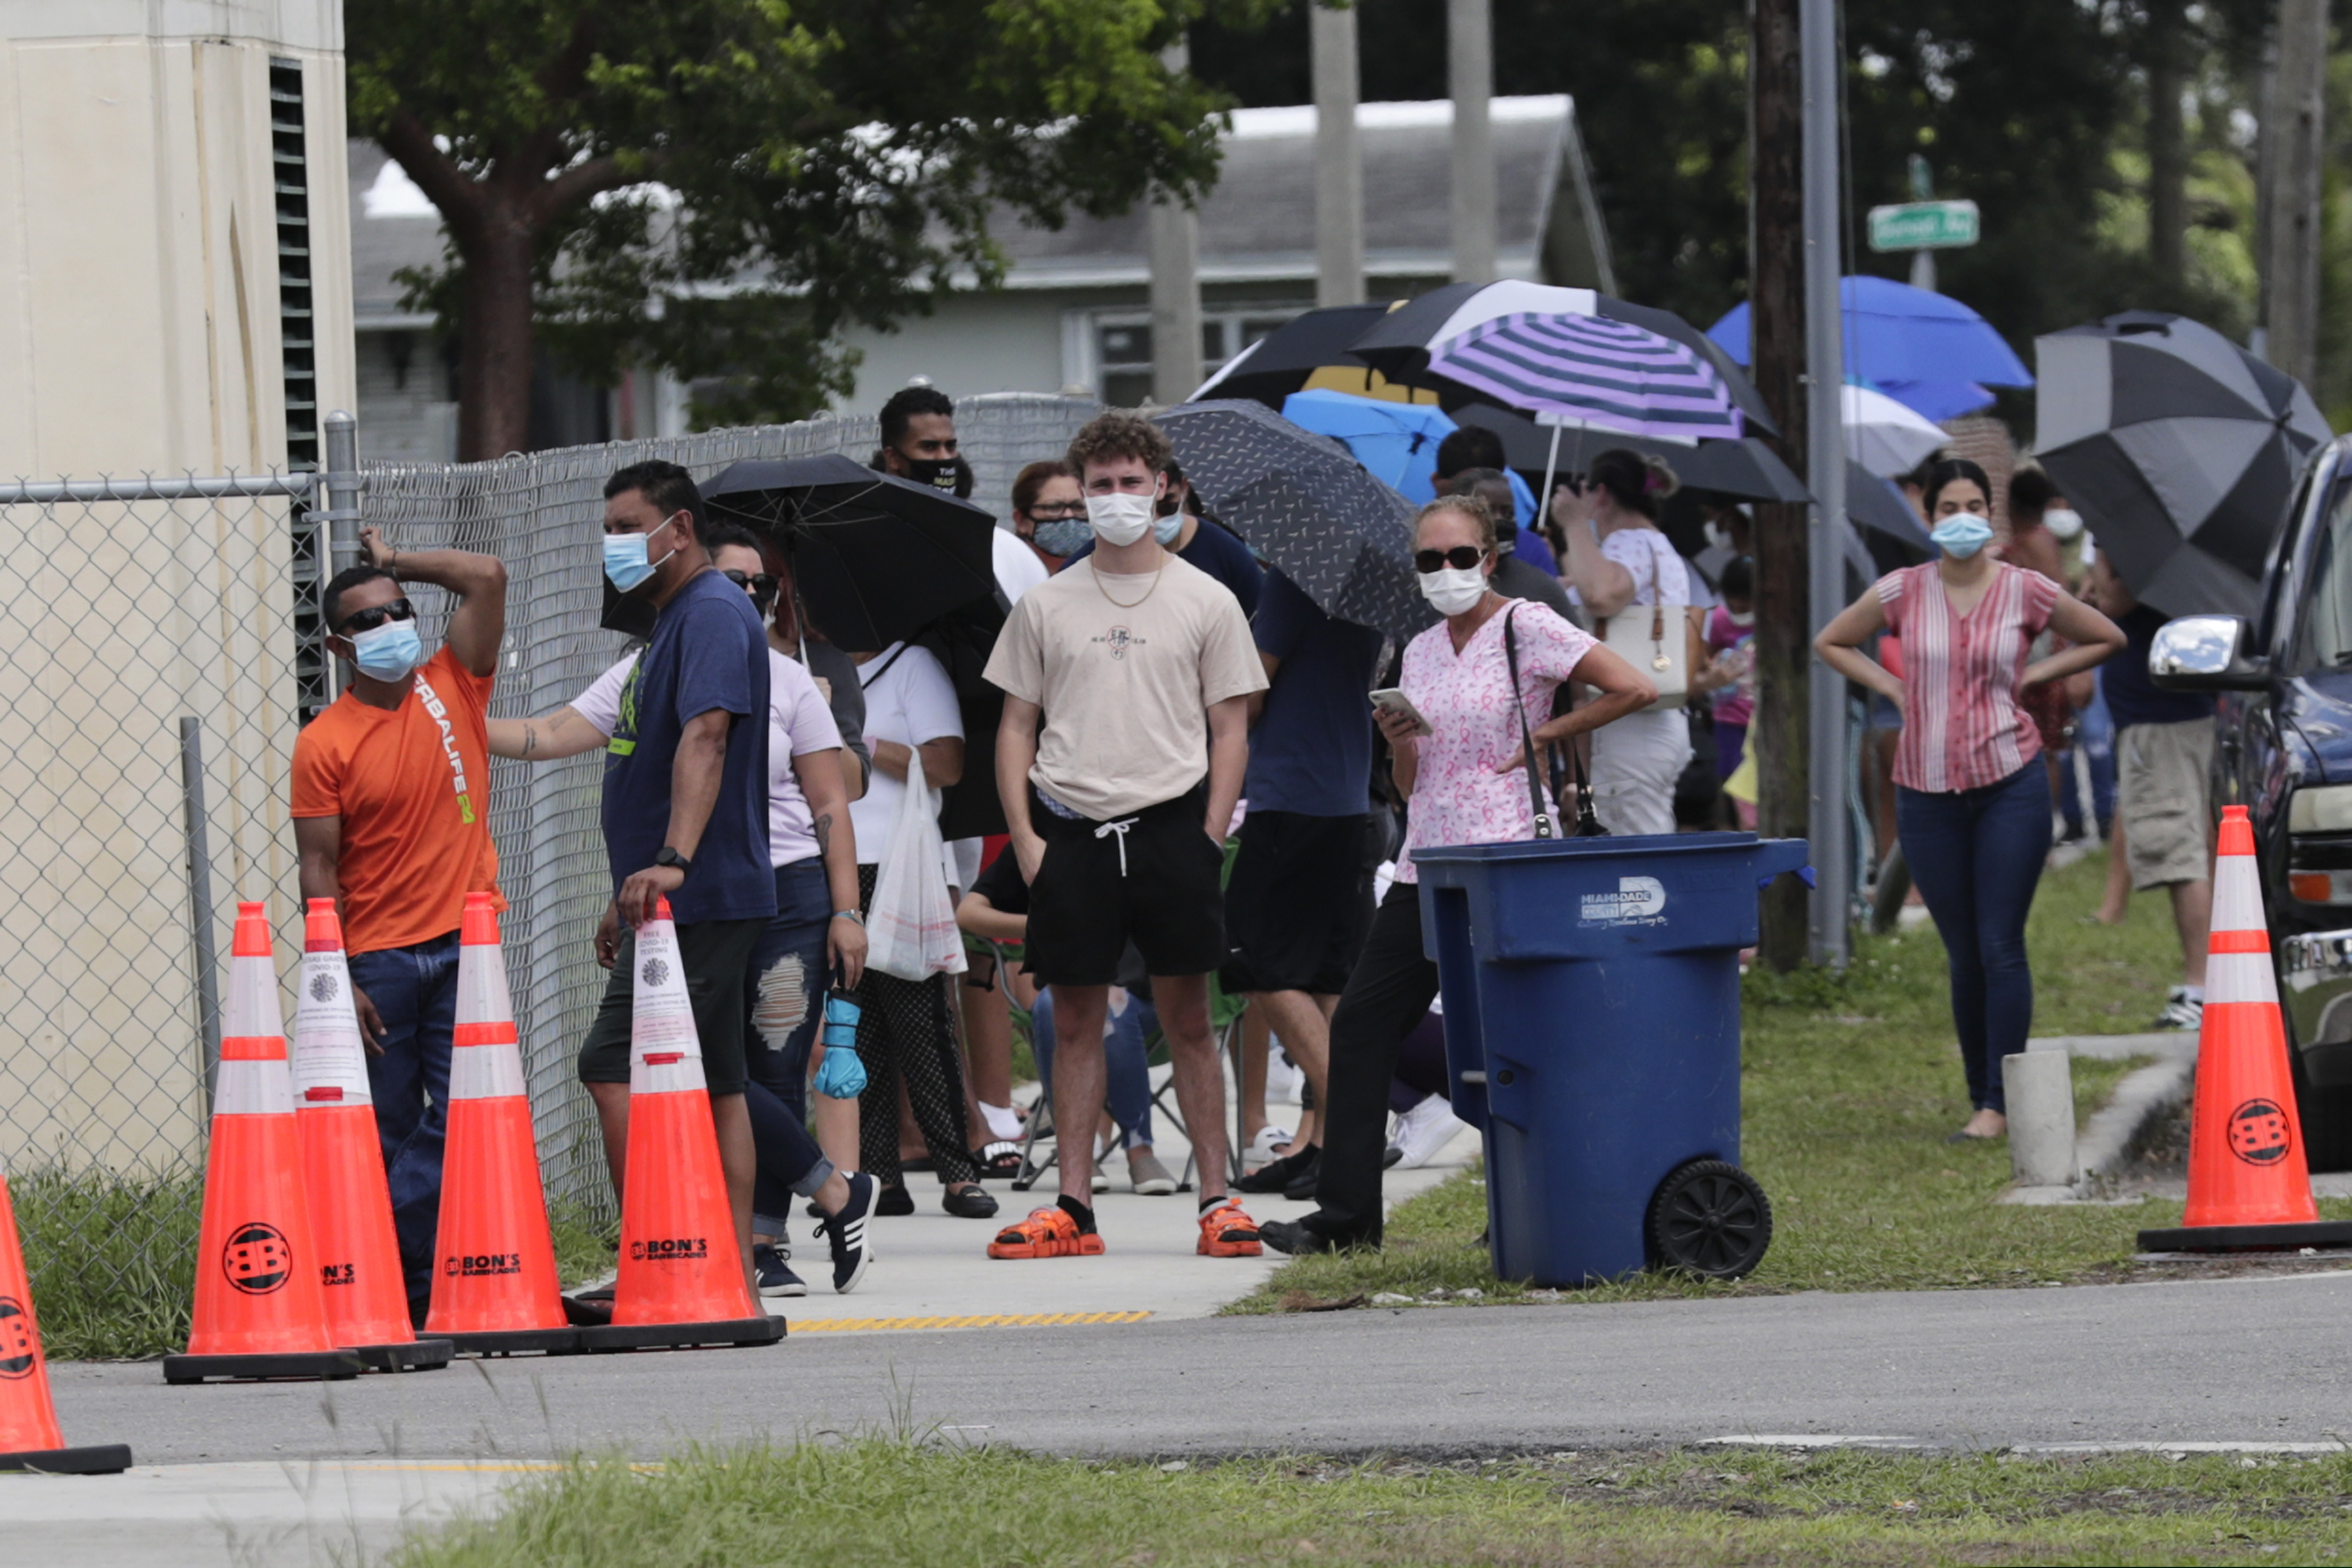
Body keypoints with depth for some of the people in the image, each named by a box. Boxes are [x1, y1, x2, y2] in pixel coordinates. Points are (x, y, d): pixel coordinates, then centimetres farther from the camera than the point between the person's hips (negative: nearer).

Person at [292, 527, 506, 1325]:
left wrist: (395, 564, 3)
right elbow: (319, 869, -4)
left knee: (457, 1121, -8)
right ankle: (406, 1284, 8)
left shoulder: (453, 689, 4)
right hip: (379, 959, -2)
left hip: (466, 944, 2)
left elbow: (487, 578, -4)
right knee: (388, 1132, 3)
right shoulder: (324, 743, -3)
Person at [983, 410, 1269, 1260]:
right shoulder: (1045, 606, 10)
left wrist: (1209, 837, -4)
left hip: (1170, 827, -1)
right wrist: (1026, 838, 0)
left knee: (1187, 1019, 0)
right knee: (1076, 1021, 4)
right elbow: (1017, 726, 12)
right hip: (1072, 831, 2)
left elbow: (1230, 728, 6)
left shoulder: (1206, 602, 7)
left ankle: (1216, 1200, 3)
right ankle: (1074, 1208, 6)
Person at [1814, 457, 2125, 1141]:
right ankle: (1979, 1092, 15)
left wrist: (2032, 675, 4)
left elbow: (2107, 639, 14)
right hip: (1927, 794, 2)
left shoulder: (2027, 592, 0)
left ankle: (1999, 1103, -4)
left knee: (2001, 948, -6)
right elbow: (1830, 644, 18)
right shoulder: (1901, 593, 3)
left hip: (2010, 783, -2)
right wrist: (1893, 687, 4)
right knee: (1963, 955, 7)